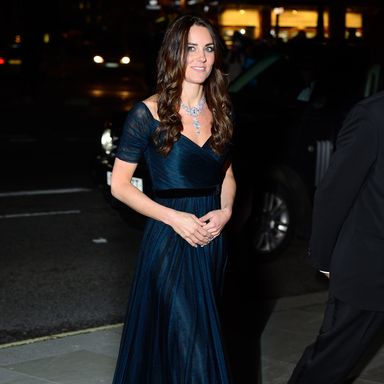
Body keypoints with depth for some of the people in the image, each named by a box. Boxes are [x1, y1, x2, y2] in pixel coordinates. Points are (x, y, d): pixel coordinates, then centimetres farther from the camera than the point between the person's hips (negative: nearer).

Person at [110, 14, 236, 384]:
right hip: (169, 240, -5)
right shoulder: (148, 114, -8)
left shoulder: (220, 111, 8)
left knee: (202, 336, 11)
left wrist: (225, 211, -1)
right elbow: (119, 185, -6)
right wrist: (174, 218, -15)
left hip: (212, 240, 5)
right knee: (187, 342, -9)